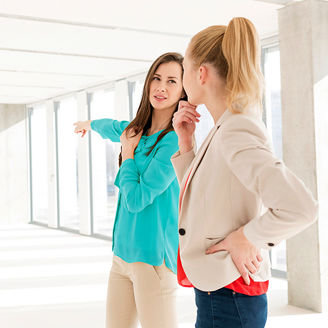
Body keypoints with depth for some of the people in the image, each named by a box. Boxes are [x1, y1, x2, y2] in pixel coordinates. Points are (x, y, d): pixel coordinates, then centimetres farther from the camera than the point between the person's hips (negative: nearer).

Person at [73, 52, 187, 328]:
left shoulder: (175, 139, -14)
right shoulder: (137, 130, 10)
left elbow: (136, 199, -17)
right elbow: (111, 127, 36)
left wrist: (127, 152, -4)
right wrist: (89, 124, 57)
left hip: (152, 253, -8)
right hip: (123, 253, 8)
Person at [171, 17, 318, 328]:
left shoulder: (235, 132, -20)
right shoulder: (225, 130, 7)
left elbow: (300, 207, -32)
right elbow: (198, 201, 16)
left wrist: (245, 237, -17)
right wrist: (185, 142, 6)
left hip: (226, 301, -9)